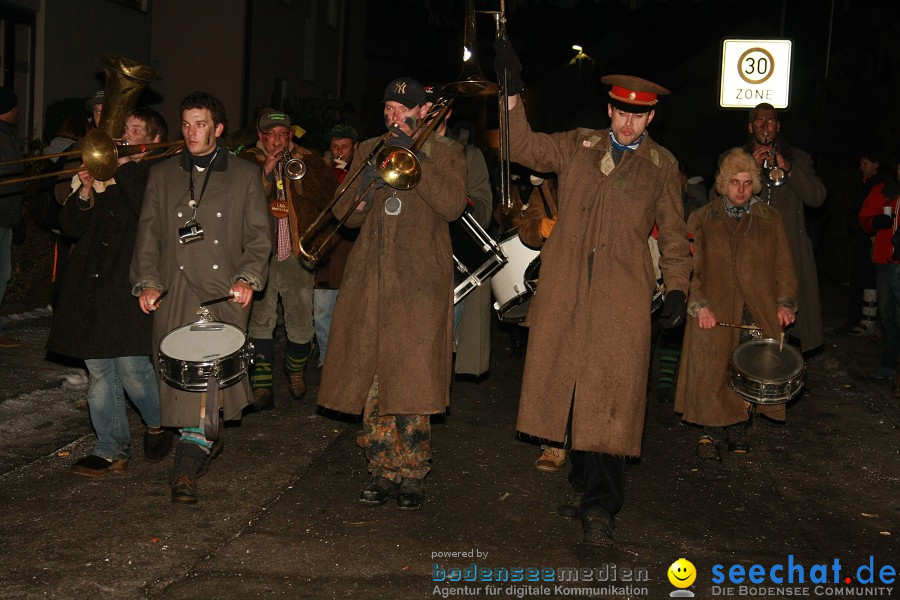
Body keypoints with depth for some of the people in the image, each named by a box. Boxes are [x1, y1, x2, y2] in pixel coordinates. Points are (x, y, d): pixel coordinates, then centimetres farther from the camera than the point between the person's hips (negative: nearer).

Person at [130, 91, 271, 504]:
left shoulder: (245, 175, 11)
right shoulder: (162, 175, 16)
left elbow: (258, 235, 7)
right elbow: (148, 233, 13)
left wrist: (248, 277, -8)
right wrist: (147, 281, 0)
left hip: (225, 294, -2)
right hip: (175, 294, 2)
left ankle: (189, 461, -9)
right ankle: (204, 443, 16)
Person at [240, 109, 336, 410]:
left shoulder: (309, 159, 10)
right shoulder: (247, 162, 5)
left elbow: (328, 196, 0)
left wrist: (301, 173, -12)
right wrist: (266, 173, -14)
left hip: (297, 255, 2)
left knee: (301, 323, 6)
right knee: (260, 320, -4)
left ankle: (296, 371, 31)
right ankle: (261, 385, 2)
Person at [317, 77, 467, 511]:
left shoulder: (444, 152, 8)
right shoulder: (368, 150, 18)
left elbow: (452, 206, -9)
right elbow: (345, 216, 13)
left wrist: (415, 156, -12)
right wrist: (364, 190, -9)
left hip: (419, 283, -3)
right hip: (370, 281, 4)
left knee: (412, 384, -6)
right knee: (372, 383, 2)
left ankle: (412, 474, 7)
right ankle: (383, 472, 14)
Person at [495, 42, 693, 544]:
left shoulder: (662, 164, 11)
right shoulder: (577, 146, 14)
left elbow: (674, 233, 13)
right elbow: (524, 148, 8)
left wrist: (677, 287, 2)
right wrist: (513, 94, -2)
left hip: (623, 296, -2)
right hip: (566, 290, 2)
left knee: (610, 394, -6)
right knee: (569, 385, 5)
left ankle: (601, 503, 1)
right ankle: (591, 488, 19)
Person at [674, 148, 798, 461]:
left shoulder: (770, 219, 15)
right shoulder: (702, 220, 10)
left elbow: (783, 265, 13)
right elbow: (692, 267, 4)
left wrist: (785, 302, -2)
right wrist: (699, 305, -11)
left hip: (758, 311, 1)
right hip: (714, 312, -1)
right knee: (711, 370, -9)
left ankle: (738, 429, 10)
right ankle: (711, 433, 2)